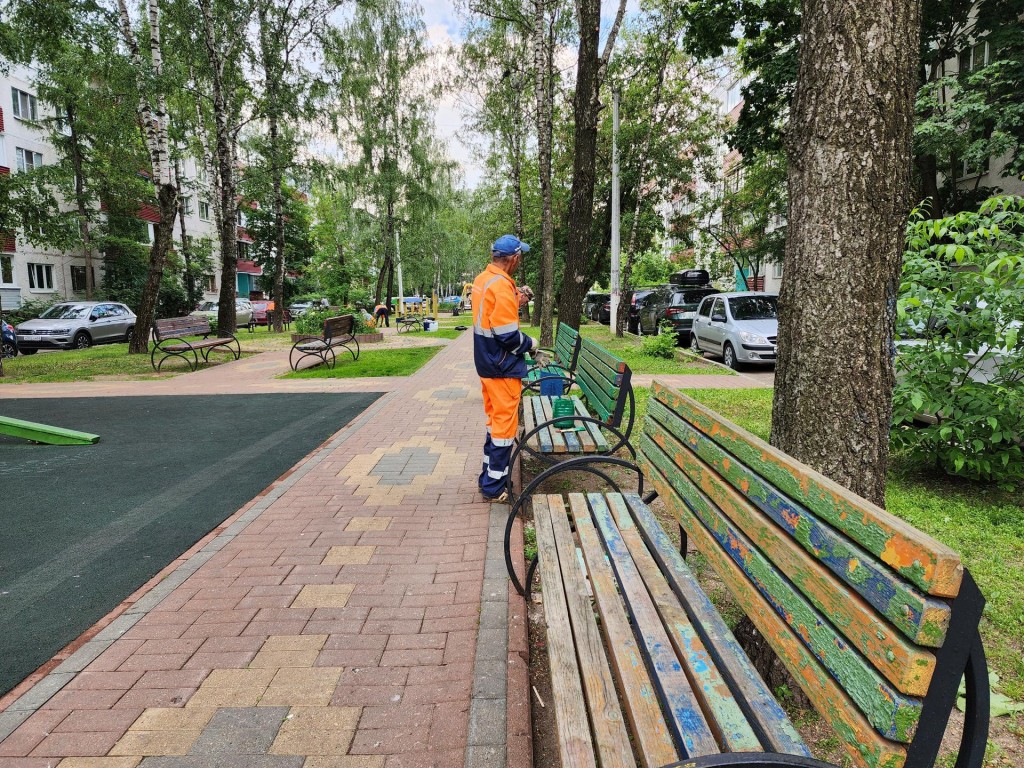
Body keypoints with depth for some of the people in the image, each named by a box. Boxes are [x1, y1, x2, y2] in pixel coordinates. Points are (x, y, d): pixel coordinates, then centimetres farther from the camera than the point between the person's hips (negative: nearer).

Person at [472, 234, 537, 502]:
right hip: (503, 368, -9)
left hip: (486, 363, 10)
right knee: (505, 425, 0)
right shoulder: (502, 286, -21)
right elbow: (508, 336, -23)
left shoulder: (482, 279, 8)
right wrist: (530, 344, -6)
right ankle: (494, 487, 9)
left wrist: (515, 304, 12)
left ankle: (488, 477, 28)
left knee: (494, 420, 19)